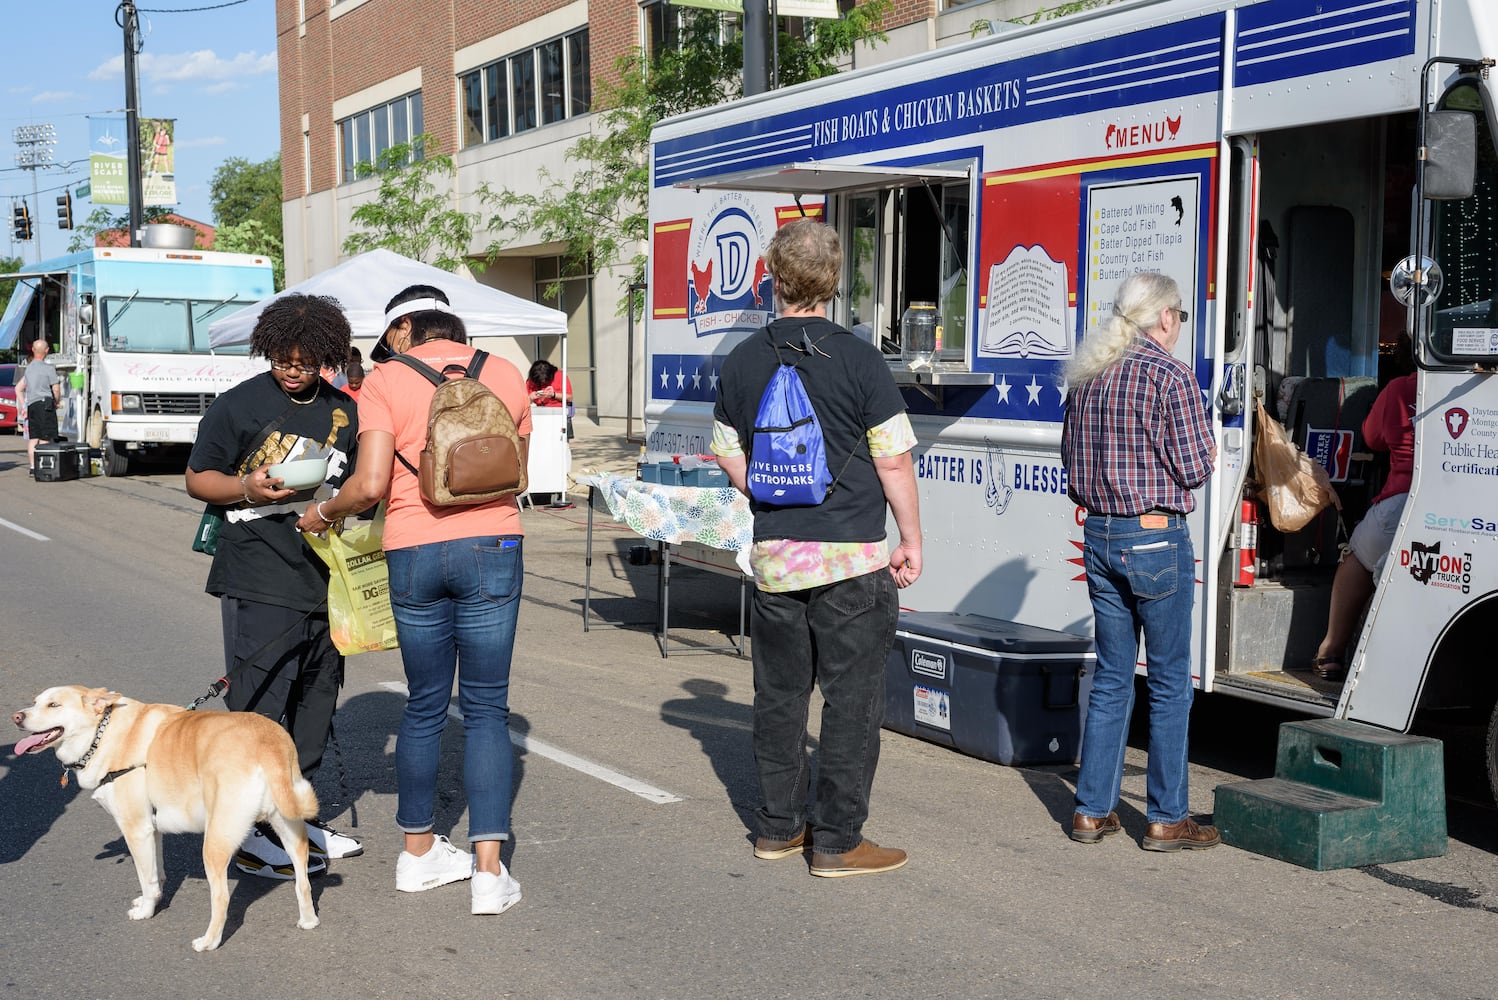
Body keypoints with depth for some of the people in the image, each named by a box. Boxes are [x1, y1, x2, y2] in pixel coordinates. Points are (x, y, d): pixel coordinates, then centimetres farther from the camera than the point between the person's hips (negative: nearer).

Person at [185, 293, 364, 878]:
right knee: (260, 704, -5)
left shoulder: (344, 412, 13)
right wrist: (249, 488, -16)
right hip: (259, 582, -6)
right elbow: (198, 478, 2)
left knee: (315, 698, 13)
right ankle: (251, 837, 2)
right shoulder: (239, 405, -2)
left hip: (324, 580, 6)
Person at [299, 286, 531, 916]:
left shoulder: (386, 381, 0)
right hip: (492, 548, 0)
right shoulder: (506, 375, 7)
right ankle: (489, 871, 1)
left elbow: (370, 484, -9)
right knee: (486, 710, 5)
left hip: (414, 554, 0)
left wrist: (323, 515, 9)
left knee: (425, 705, 14)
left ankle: (419, 851, 27)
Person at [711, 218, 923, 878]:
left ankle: (778, 827, 24)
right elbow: (894, 459, -9)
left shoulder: (742, 363, 3)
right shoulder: (858, 360, -10)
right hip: (851, 556, -5)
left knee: (779, 693, 15)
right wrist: (912, 539, 1)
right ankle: (837, 842, 6)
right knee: (851, 699, 3)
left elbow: (730, 457, 11)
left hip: (773, 554, 5)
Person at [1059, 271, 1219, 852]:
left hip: (1099, 538, 7)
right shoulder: (1171, 375, -12)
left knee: (1111, 677, 14)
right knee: (1169, 680, 4)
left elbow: (1071, 456, 16)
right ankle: (1166, 820, 10)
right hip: (1157, 540, -6)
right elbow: (1195, 467, -12)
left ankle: (1093, 811, 17)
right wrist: (1204, 446, 7)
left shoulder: (1085, 377, 8)